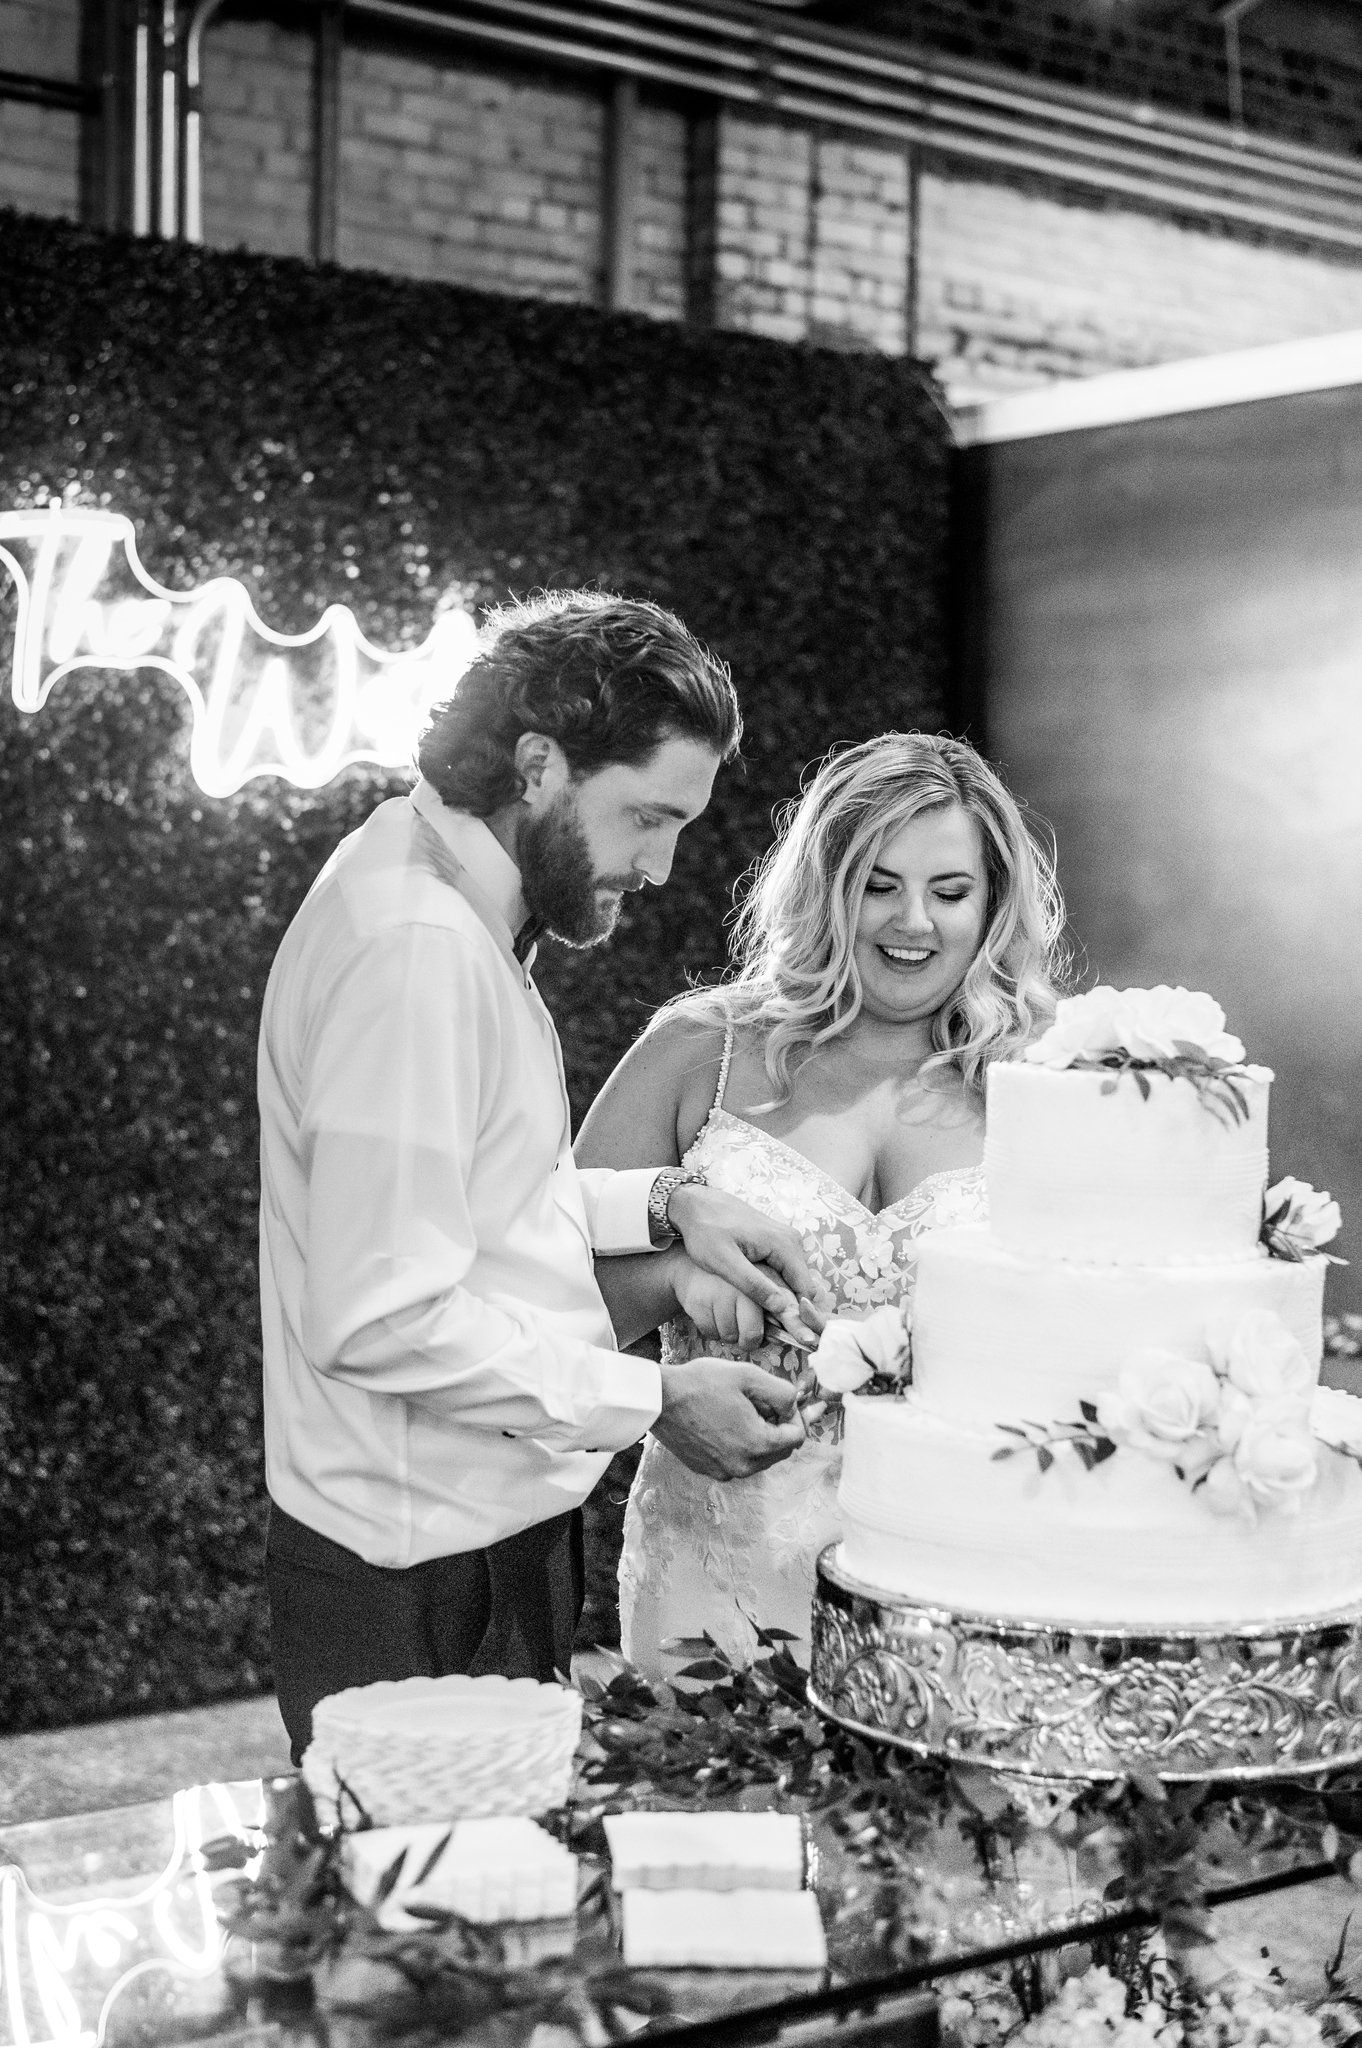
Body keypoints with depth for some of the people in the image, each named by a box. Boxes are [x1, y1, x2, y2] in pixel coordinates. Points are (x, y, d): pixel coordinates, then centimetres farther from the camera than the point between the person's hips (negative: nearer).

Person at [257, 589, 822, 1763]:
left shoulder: (455, 914, 10)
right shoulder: (414, 945, -22)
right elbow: (383, 1321, -26)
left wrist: (663, 1205, 4)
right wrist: (653, 1401, -18)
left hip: (496, 1533, 10)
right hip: (424, 1580, -10)